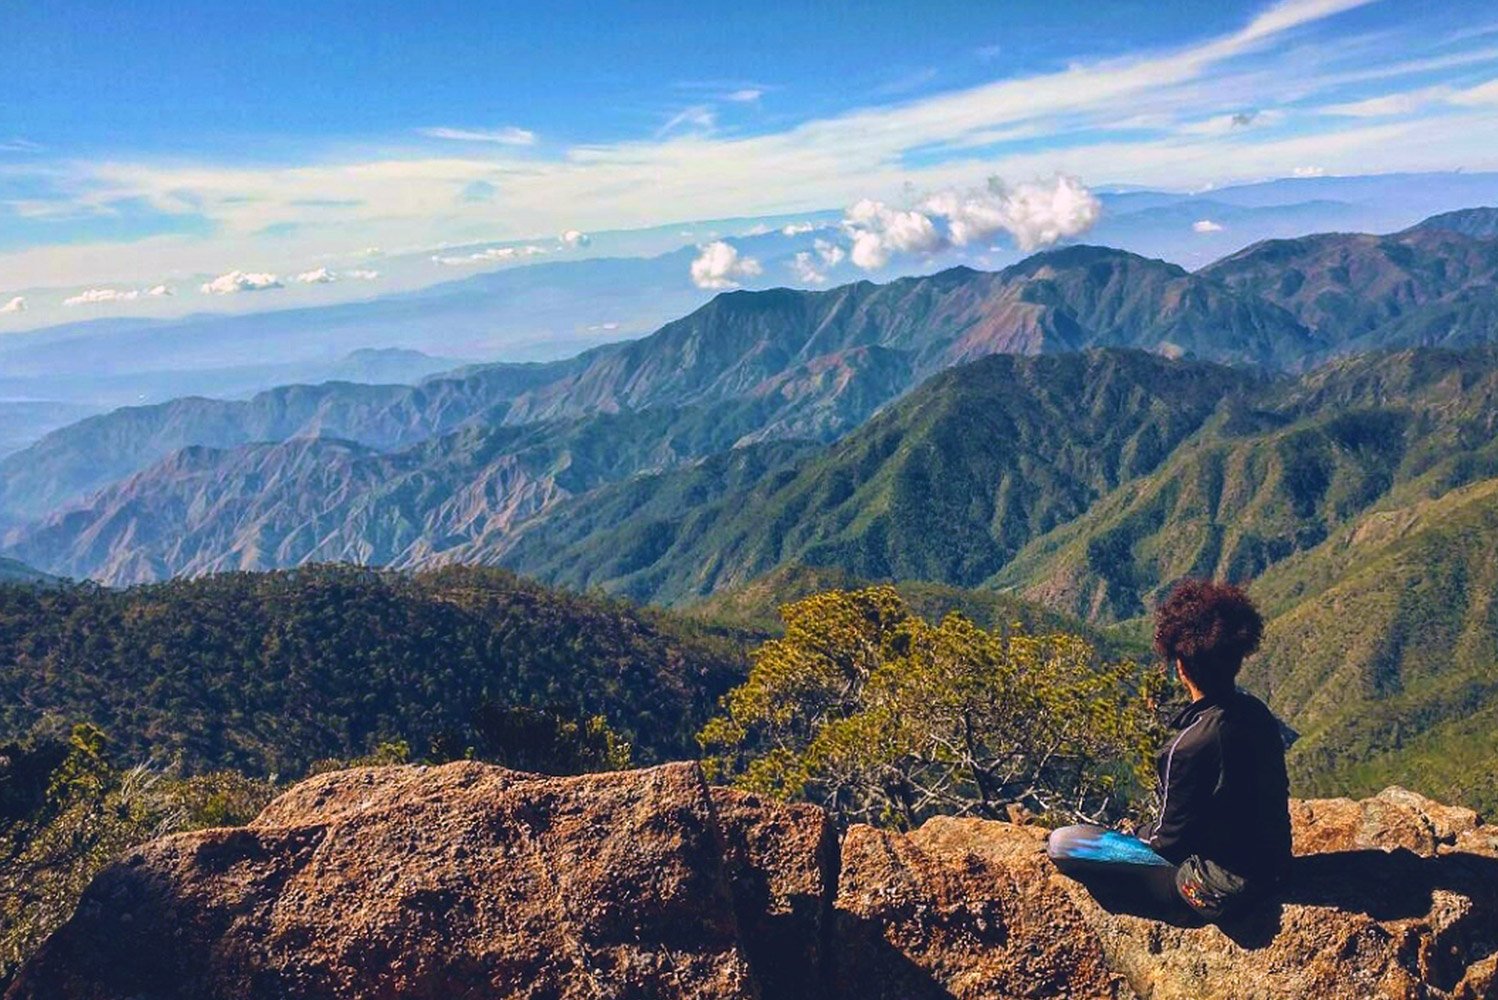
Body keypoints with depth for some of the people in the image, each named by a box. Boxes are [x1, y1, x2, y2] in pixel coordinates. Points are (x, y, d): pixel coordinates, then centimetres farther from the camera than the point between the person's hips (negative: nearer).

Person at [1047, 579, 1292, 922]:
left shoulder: (1191, 745, -30)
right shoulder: (1258, 713, -7)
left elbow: (1170, 838, -18)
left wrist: (1140, 835, 5)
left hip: (1222, 883, -8)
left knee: (1060, 843, -6)